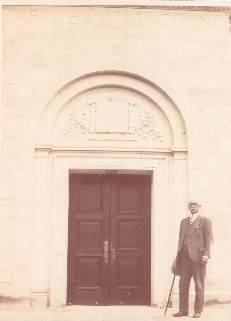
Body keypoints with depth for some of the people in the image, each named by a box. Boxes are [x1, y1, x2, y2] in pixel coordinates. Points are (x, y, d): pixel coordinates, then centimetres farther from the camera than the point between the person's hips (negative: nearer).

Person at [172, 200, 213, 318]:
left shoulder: (205, 221, 3)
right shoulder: (184, 222, 19)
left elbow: (208, 240, -3)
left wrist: (205, 255, -13)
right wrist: (178, 255, 14)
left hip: (197, 256, -5)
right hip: (185, 257, 5)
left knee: (199, 285, 1)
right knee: (183, 284, 4)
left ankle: (198, 311, 8)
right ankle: (183, 310, 12)